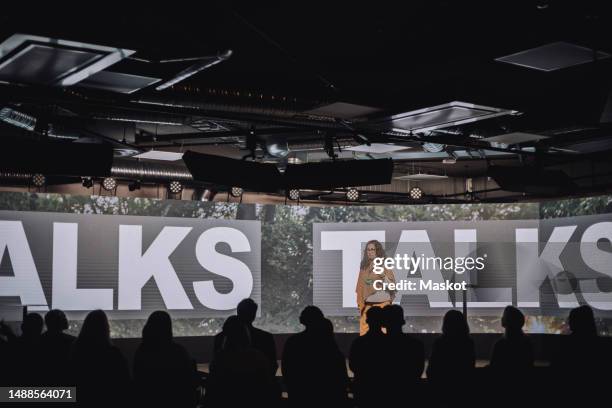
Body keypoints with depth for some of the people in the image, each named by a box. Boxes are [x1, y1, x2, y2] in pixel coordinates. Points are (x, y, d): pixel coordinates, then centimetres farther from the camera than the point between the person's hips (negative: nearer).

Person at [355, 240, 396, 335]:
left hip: (382, 305, -4)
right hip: (367, 306, 4)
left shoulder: (385, 266, -1)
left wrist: (384, 276, -22)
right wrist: (360, 306, 7)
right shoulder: (364, 267, 10)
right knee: (364, 334, 0)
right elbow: (360, 288, 12)